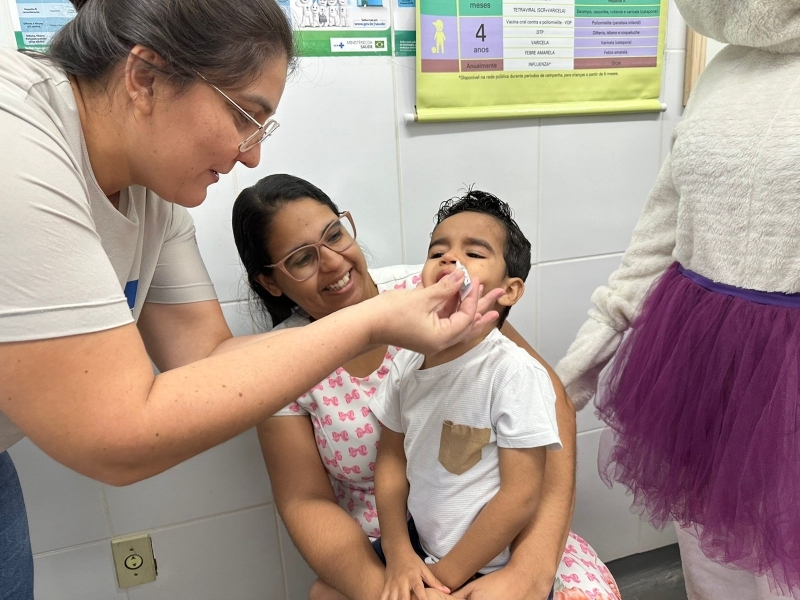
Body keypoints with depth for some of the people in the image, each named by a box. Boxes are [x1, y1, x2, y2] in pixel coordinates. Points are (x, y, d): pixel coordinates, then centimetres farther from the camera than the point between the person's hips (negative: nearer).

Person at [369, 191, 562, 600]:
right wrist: (397, 553, -3)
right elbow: (392, 455, 4)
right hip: (421, 544, 5)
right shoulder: (407, 361, -7)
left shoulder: (514, 372, -23)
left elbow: (521, 495, -20)